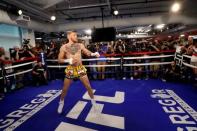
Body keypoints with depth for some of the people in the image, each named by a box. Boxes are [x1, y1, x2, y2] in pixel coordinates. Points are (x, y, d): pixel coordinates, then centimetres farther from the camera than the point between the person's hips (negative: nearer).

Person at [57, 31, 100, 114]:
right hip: (70, 69, -1)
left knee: (88, 86, 5)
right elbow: (59, 60, -4)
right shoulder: (64, 47, -5)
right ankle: (61, 103, 35)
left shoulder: (80, 45, 2)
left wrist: (94, 54, -14)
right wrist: (68, 60, -21)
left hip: (80, 68, 2)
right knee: (65, 89, 9)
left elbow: (87, 53, 7)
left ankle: (93, 101, 27)